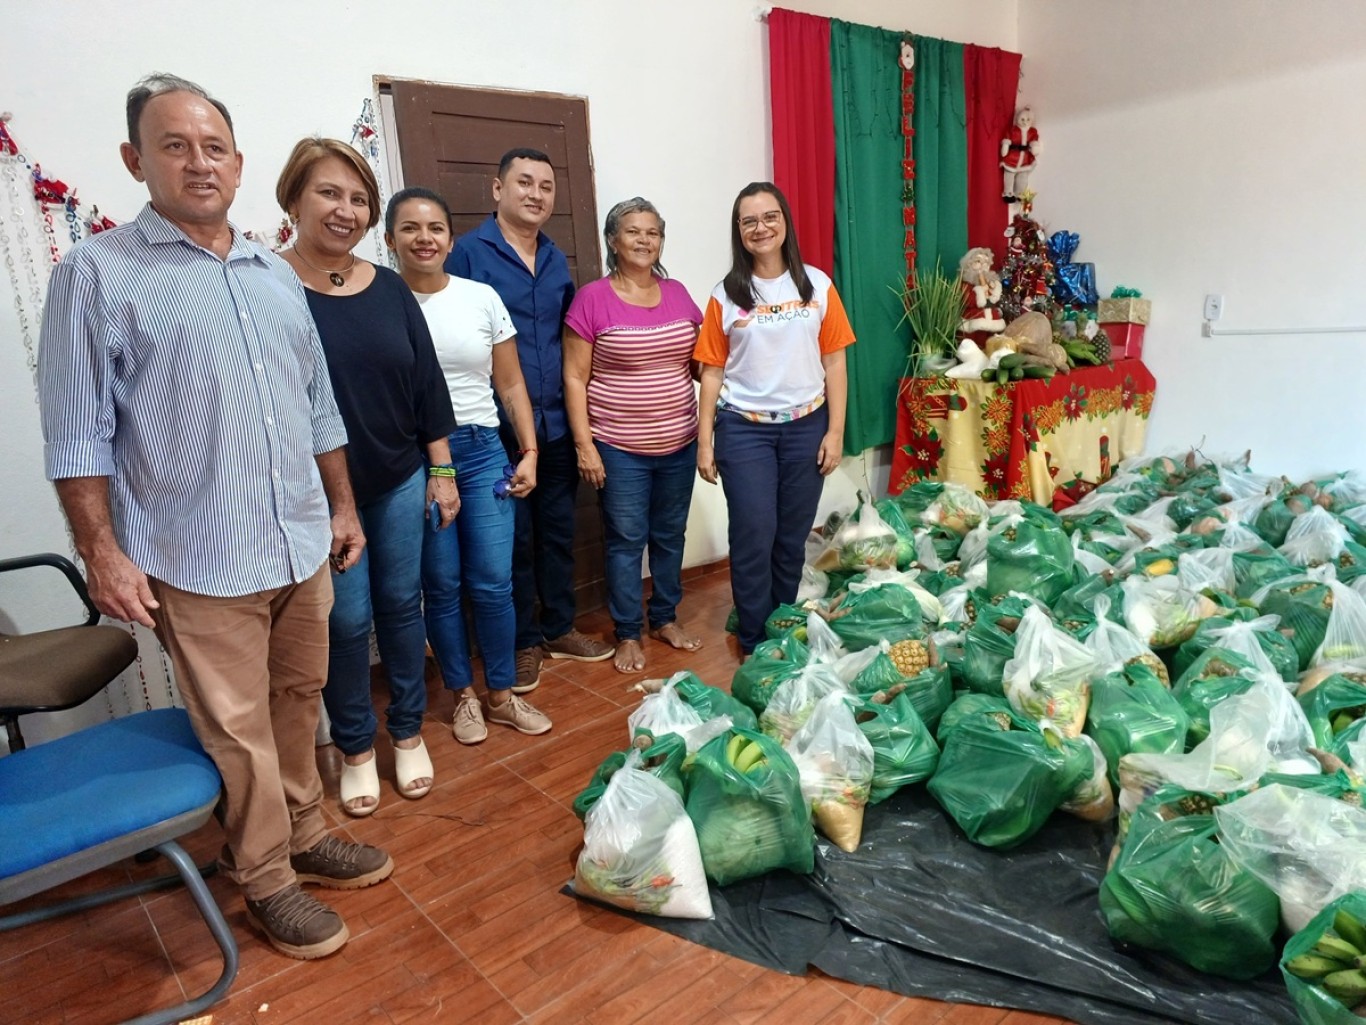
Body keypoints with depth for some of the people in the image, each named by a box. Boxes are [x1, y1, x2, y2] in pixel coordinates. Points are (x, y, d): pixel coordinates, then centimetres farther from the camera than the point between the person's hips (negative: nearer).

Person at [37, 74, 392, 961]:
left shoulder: (277, 275, 12)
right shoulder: (98, 273, -5)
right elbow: (78, 432, -7)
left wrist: (344, 506, 14)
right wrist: (103, 553, -11)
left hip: (302, 546, 5)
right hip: (200, 562, -5)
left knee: (298, 706, 17)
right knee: (241, 734, 6)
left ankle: (306, 836, 37)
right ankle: (266, 881, 25)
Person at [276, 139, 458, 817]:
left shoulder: (389, 289, 4)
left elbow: (426, 383, 8)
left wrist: (441, 470, 7)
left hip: (400, 482, 4)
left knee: (401, 605, 13)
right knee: (346, 621, 6)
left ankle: (408, 733, 31)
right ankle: (356, 749, 27)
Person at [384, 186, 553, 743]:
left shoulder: (482, 297, 5)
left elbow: (511, 386, 8)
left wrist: (529, 452, 1)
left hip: (482, 451, 2)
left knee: (493, 582, 2)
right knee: (441, 585, 6)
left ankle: (502, 694, 21)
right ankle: (463, 695, 26)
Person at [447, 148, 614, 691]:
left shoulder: (556, 261, 13)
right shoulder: (468, 252, -6)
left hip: (557, 422, 6)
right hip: (499, 427, -5)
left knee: (558, 529, 14)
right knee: (513, 537, 5)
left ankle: (558, 628, 31)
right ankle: (523, 642, 22)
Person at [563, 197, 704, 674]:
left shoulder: (677, 293, 5)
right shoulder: (592, 299, -7)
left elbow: (698, 361, 13)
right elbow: (574, 378, -7)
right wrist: (584, 444, -12)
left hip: (679, 443, 4)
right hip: (619, 449, -4)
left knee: (670, 535, 15)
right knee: (626, 541, 5)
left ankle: (666, 618, 33)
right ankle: (628, 634, 21)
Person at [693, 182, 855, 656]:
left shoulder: (817, 285, 3)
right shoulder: (726, 296, 0)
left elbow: (834, 362, 3)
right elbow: (712, 372, 1)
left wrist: (835, 431, -2)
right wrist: (705, 440, -2)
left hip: (806, 426, 2)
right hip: (745, 429, -1)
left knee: (792, 539, 10)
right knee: (754, 541, -1)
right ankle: (755, 646, 15)